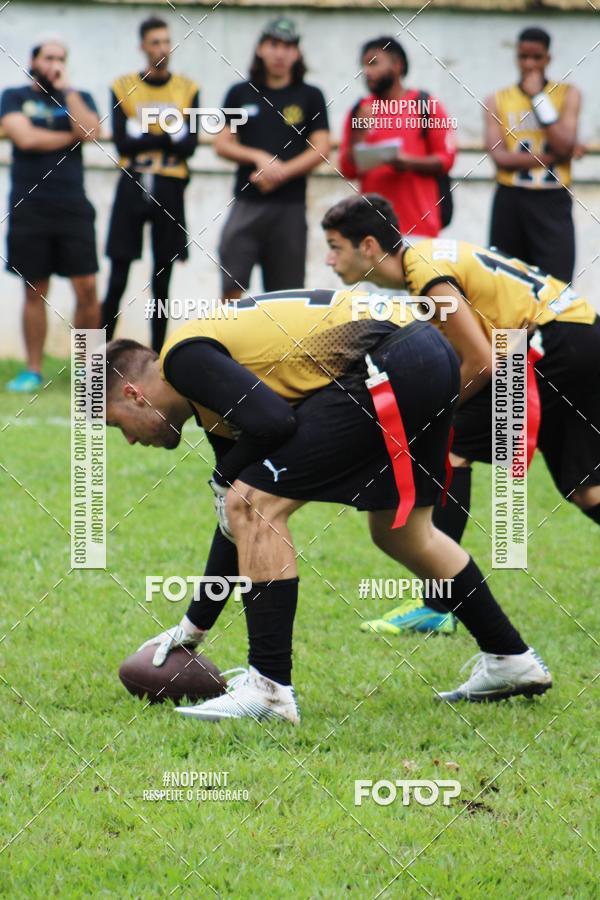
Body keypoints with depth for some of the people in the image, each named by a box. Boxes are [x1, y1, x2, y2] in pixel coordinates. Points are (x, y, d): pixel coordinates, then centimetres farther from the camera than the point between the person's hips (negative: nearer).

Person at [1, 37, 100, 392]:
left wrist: (67, 90, -6)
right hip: (29, 209, -1)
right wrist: (69, 138, -2)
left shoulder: (78, 98, 11)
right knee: (35, 291, 3)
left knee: (87, 288, -6)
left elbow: (90, 132, -8)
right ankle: (33, 370, 9)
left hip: (73, 207, 1)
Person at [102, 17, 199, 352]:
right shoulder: (123, 87, 3)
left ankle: (157, 355, 9)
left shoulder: (187, 89, 6)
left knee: (162, 279, 4)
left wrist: (143, 135, -11)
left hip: (169, 190, 1)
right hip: (133, 186, -1)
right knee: (118, 277, -3)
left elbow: (190, 145, -4)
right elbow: (122, 142, -8)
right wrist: (167, 137, -12)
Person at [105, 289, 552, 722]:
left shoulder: (183, 357, -2)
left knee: (255, 504, -8)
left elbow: (274, 420, -17)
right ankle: (511, 661, 40)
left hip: (390, 369, -11)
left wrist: (224, 478, 3)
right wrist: (193, 627, 36)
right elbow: (241, 528, 31)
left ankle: (270, 688, -8)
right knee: (401, 534, 28)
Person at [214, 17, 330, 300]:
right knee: (232, 286, -9)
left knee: (286, 293, 2)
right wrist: (260, 158, -10)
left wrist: (281, 173, -13)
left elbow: (320, 150, -1)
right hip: (247, 203, 1)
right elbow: (222, 145, 7)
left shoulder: (310, 97, 6)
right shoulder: (240, 94, 10)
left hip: (290, 205, -1)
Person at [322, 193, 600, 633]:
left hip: (553, 343, -10)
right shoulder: (429, 255, 14)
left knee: (452, 446, -8)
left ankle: (435, 606, -9)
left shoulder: (428, 275, -15)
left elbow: (482, 362, -17)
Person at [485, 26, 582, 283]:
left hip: (552, 201, -2)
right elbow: (499, 156, -7)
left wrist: (538, 97, -10)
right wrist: (554, 156, -12)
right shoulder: (497, 101, 5)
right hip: (510, 200, 2)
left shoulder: (567, 95, 4)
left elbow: (564, 145, -10)